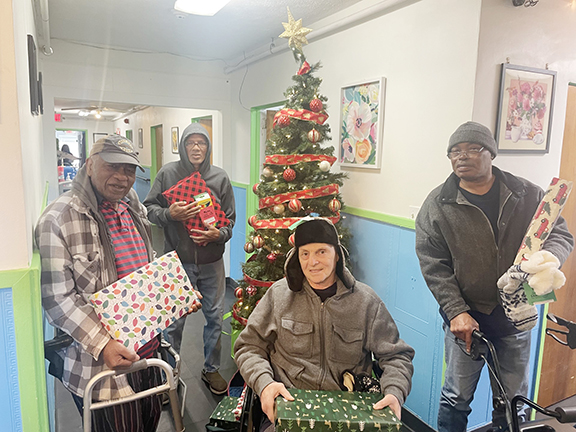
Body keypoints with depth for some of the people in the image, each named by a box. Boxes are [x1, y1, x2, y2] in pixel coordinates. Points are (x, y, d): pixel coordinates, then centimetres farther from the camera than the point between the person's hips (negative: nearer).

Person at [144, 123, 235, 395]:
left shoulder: (220, 177, 1)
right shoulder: (168, 173, -4)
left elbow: (230, 218, 6)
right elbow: (149, 208, 1)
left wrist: (219, 234, -15)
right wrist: (169, 214, -19)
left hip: (212, 262, 2)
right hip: (178, 260, -1)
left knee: (215, 317, 12)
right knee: (174, 320, 11)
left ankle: (211, 369, 34)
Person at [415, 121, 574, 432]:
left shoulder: (527, 194, 1)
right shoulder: (437, 205, -5)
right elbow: (433, 266, -7)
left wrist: (548, 258, -19)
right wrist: (456, 312, -15)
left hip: (515, 315, 2)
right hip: (465, 317, -2)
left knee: (513, 402, 17)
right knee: (457, 399, 10)